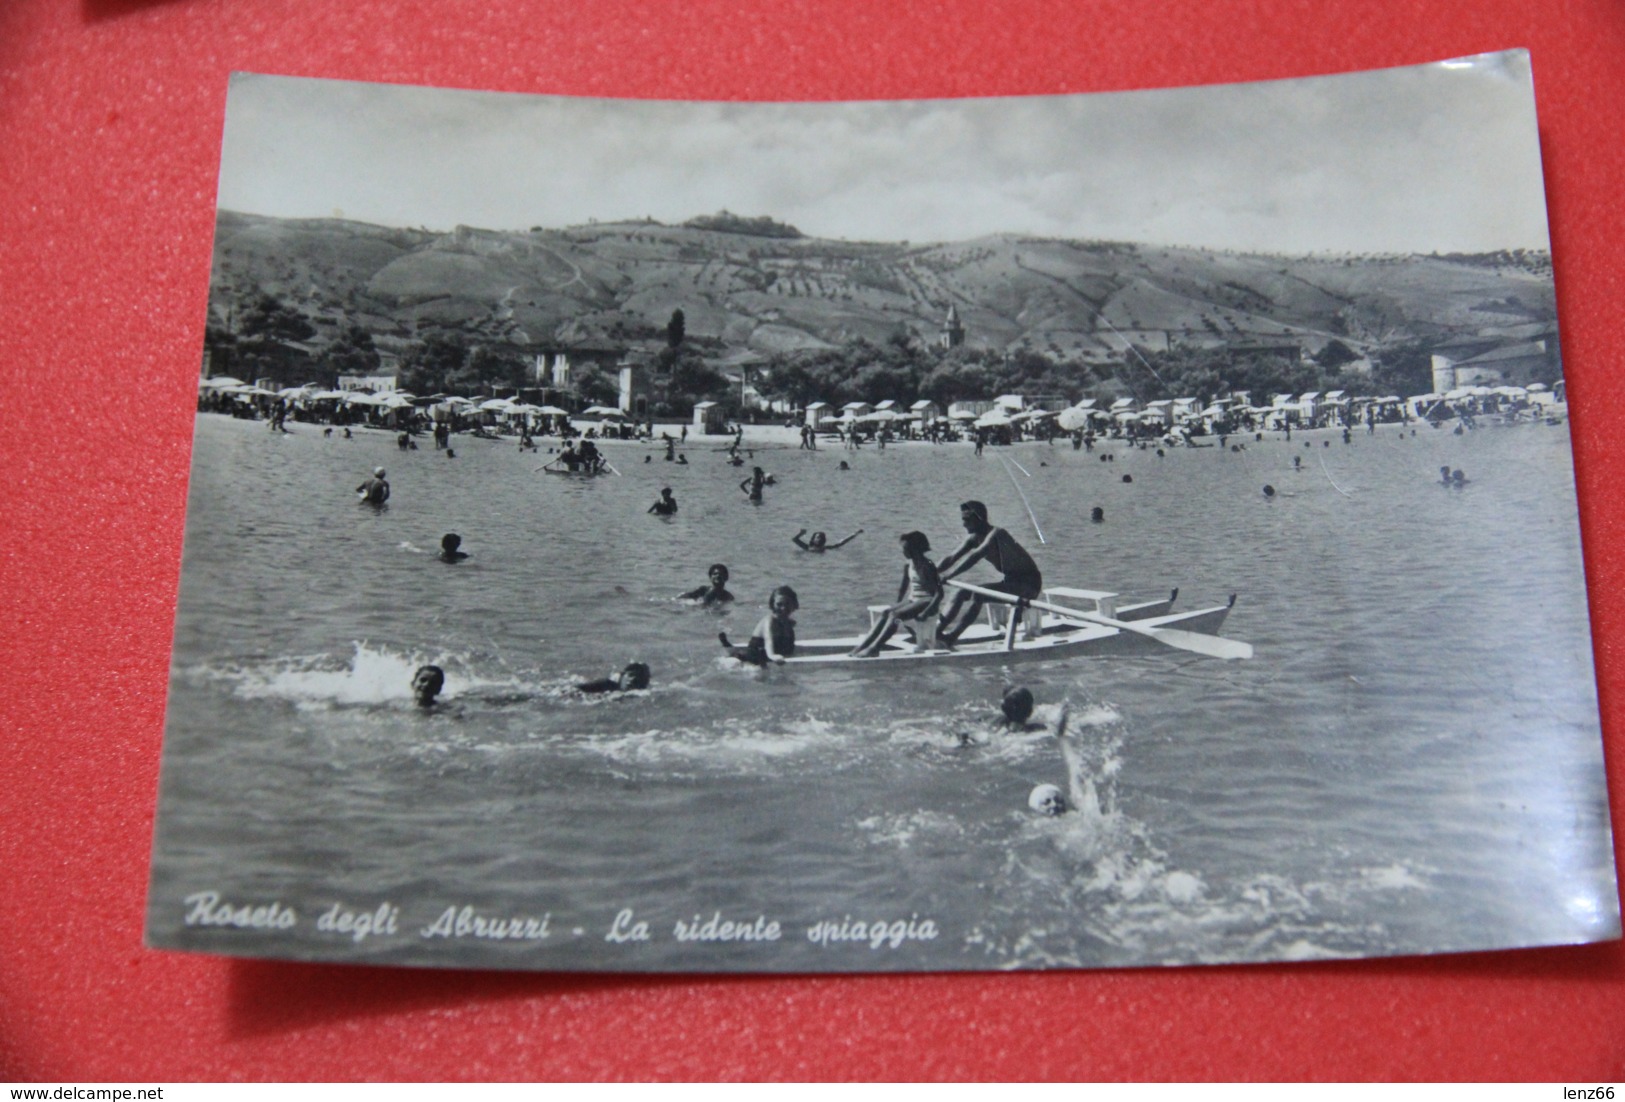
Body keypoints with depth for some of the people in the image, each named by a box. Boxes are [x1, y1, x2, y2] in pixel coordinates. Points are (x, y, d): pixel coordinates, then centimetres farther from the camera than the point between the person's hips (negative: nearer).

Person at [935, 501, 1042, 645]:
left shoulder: (996, 535, -23)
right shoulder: (974, 538, 4)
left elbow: (974, 557, -35)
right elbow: (951, 559, 3)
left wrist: (947, 576, -39)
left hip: (1028, 584, -9)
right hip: (1009, 582, 9)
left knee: (978, 595, -28)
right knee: (962, 594, 0)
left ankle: (951, 637, -32)